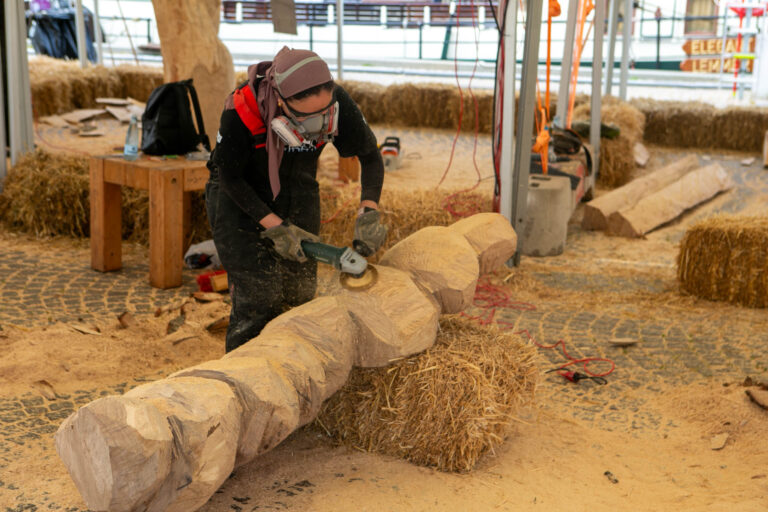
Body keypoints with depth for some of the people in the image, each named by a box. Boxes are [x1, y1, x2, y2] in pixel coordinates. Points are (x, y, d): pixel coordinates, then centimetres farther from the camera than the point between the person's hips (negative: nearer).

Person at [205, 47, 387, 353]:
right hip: (239, 198, -4)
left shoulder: (337, 103, -26)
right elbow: (230, 176, -19)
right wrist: (275, 227, -24)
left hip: (299, 194, 4)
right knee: (258, 293, -13)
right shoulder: (241, 112, -35)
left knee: (301, 292, 4)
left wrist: (369, 212, -21)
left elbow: (370, 156, -8)